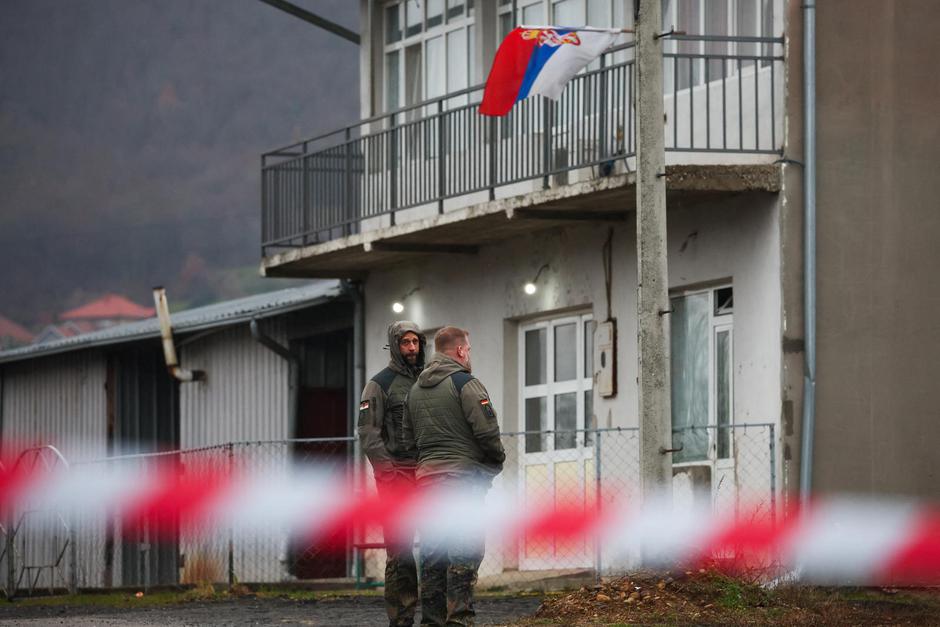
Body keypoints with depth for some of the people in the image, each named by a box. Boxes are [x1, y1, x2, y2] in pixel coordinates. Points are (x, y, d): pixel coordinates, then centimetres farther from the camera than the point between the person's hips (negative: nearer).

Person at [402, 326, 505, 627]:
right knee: (464, 555, -8)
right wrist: (496, 462, 3)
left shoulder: (415, 390, 16)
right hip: (463, 477, -7)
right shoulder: (464, 383, -7)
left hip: (426, 476, 7)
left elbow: (408, 440, 17)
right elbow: (486, 431, -13)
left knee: (432, 555, 9)